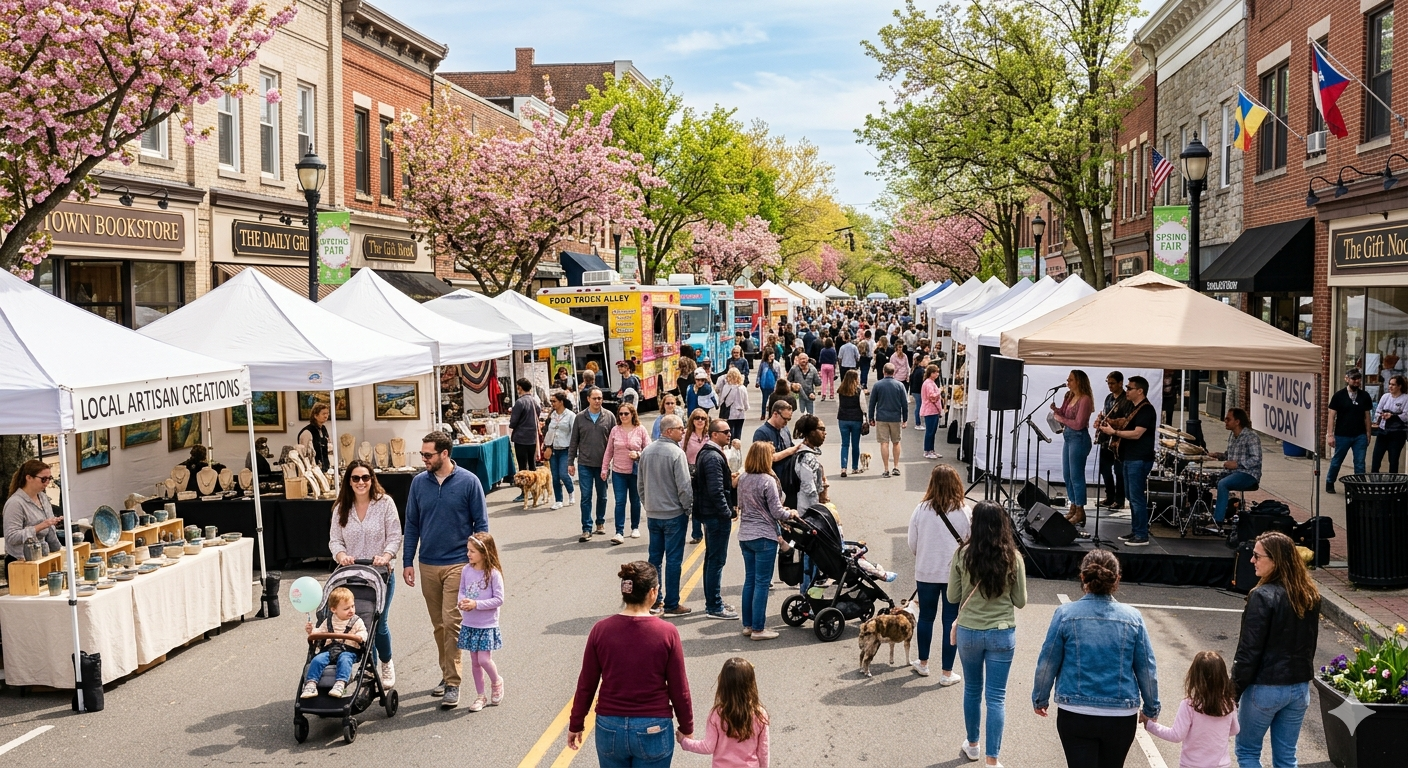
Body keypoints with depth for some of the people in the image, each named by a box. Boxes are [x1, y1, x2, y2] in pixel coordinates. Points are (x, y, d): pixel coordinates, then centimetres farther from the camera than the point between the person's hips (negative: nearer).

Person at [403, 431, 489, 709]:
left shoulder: (468, 482, -7)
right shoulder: (419, 482, 3)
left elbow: (481, 524, -2)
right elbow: (411, 525, 9)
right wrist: (407, 562, 6)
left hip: (458, 564, -4)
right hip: (428, 565, 4)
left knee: (451, 622, -9)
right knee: (439, 624, 12)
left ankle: (453, 683, -3)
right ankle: (446, 673, 27)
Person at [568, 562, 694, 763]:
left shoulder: (601, 630, -8)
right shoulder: (667, 633, -13)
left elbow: (586, 685, 0)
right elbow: (678, 689, -5)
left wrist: (576, 724, 13)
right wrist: (686, 728, 10)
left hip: (609, 728, 2)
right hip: (653, 730, -2)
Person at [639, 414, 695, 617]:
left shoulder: (647, 451, 4)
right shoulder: (677, 453, -18)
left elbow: (641, 483, 11)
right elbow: (684, 486, -18)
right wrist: (688, 508, -4)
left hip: (652, 514, 7)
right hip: (673, 514, -6)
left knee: (655, 557, 13)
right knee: (673, 560, 2)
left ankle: (654, 601, 20)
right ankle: (671, 604, 7)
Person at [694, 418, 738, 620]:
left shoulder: (706, 453, 13)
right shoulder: (713, 457, -20)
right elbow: (716, 490, -25)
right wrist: (727, 512, -18)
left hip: (708, 513, 11)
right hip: (717, 515, -11)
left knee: (712, 559, 17)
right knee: (717, 560, -4)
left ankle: (712, 602, 27)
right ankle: (715, 607, 1)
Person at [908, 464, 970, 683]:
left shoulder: (921, 510, -9)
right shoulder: (963, 511, -11)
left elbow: (912, 545, -1)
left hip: (926, 572, 1)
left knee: (926, 617, 18)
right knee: (951, 621, 7)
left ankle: (923, 663, 34)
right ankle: (947, 673, 13)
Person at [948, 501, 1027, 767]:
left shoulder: (963, 554, -12)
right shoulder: (1013, 557, -11)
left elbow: (952, 597, -3)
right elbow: (1020, 601, -2)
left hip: (969, 632, 1)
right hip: (1002, 634, -1)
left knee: (972, 689, 20)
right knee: (996, 697, 6)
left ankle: (972, 745, 36)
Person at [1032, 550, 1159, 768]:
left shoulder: (1065, 614, -8)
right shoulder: (1133, 618, -5)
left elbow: (1047, 663, -2)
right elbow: (1147, 669, 2)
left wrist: (1040, 699, 14)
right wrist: (1151, 708, 17)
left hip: (1075, 715, -2)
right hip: (1121, 717, 2)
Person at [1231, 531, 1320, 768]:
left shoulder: (1263, 597, -20)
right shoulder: (1310, 596, 3)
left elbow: (1249, 651, -18)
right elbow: (1310, 643, 13)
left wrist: (1234, 692, -10)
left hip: (1266, 688, -7)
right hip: (1300, 687, 7)